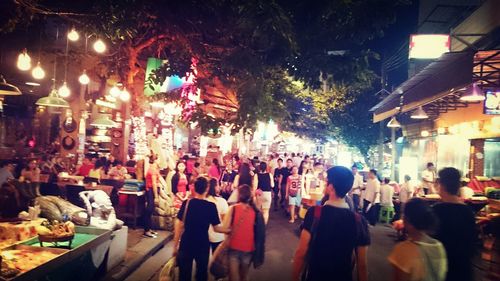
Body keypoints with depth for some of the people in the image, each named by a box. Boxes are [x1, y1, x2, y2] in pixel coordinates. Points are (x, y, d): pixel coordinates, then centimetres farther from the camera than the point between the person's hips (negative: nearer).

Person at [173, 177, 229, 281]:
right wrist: (230, 231, 13)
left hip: (186, 244, 1)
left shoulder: (186, 203, -8)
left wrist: (175, 246, 2)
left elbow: (179, 226, -7)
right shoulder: (211, 206, -10)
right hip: (203, 245, 0)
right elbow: (216, 228, -5)